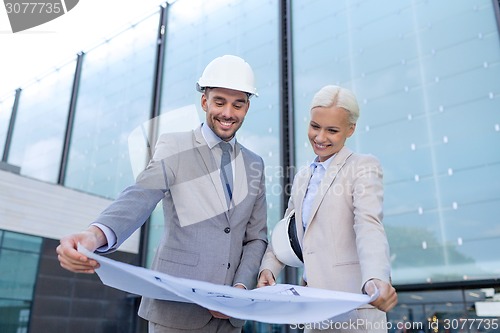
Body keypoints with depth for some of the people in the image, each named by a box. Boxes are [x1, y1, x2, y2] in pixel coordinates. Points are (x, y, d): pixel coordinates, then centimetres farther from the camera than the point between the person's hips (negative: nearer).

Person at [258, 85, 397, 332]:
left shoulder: (364, 167, -7)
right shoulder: (302, 177, 13)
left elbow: (369, 226, -22)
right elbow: (287, 229, 15)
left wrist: (375, 279, -39)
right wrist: (269, 267, -3)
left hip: (354, 308, -6)